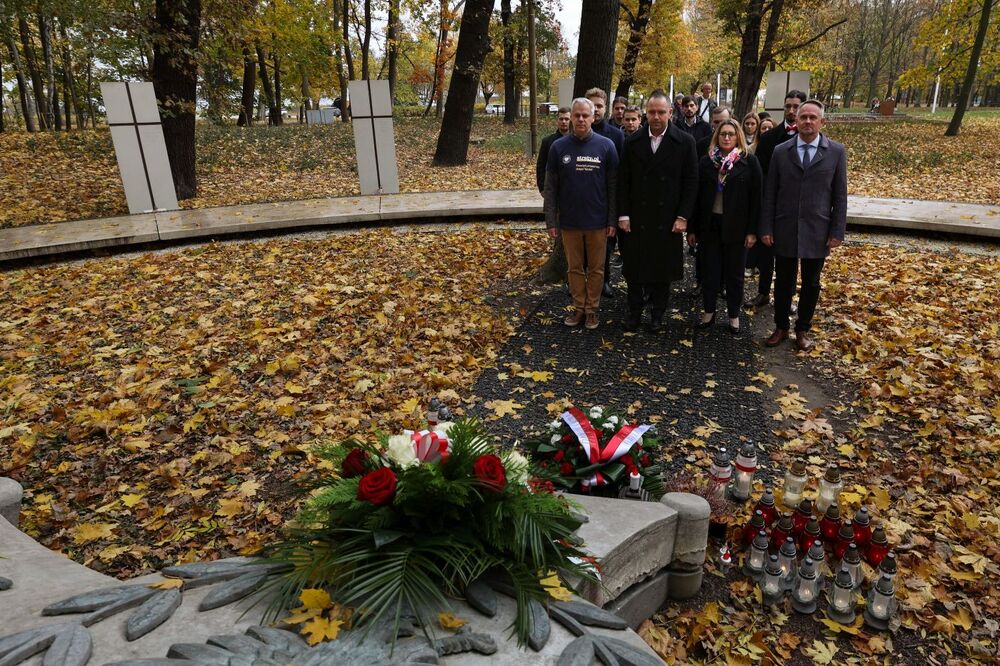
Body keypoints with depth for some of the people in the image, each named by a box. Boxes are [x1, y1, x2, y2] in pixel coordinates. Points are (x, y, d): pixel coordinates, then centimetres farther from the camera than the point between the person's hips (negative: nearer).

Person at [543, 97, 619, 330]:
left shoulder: (606, 146, -2)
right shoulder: (559, 147, 0)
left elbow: (612, 186, 0)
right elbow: (551, 187, 2)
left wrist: (612, 220, -3)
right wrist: (551, 221, -2)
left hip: (597, 221, -1)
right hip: (569, 221, 1)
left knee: (596, 268, 8)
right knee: (574, 267, 10)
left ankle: (592, 309, 21)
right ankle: (579, 308, 23)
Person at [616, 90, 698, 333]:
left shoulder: (685, 142, -2)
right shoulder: (633, 142, 2)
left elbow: (690, 182, -2)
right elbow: (623, 181, 2)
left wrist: (683, 216, -8)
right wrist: (623, 214, -4)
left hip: (668, 220, -1)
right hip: (636, 219, 1)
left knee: (663, 267, 9)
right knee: (634, 267, 7)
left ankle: (658, 312, 24)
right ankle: (635, 310, 23)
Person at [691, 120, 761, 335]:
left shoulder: (749, 161, -2)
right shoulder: (706, 161, 3)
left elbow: (756, 196, -4)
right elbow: (697, 195, 3)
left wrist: (752, 230, -9)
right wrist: (693, 228, 0)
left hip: (736, 227, -1)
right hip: (709, 225, 2)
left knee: (734, 274, 9)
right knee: (709, 272, 8)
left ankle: (734, 316, 22)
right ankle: (708, 312, 23)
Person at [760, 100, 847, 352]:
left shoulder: (836, 152, -1)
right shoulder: (781, 151, 1)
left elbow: (840, 195, 0)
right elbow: (770, 194, 2)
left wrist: (837, 232, -5)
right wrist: (766, 228, -3)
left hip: (817, 232, 0)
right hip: (785, 230, 0)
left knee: (811, 284, 11)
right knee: (783, 281, 10)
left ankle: (803, 329, 26)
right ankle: (781, 327, 26)